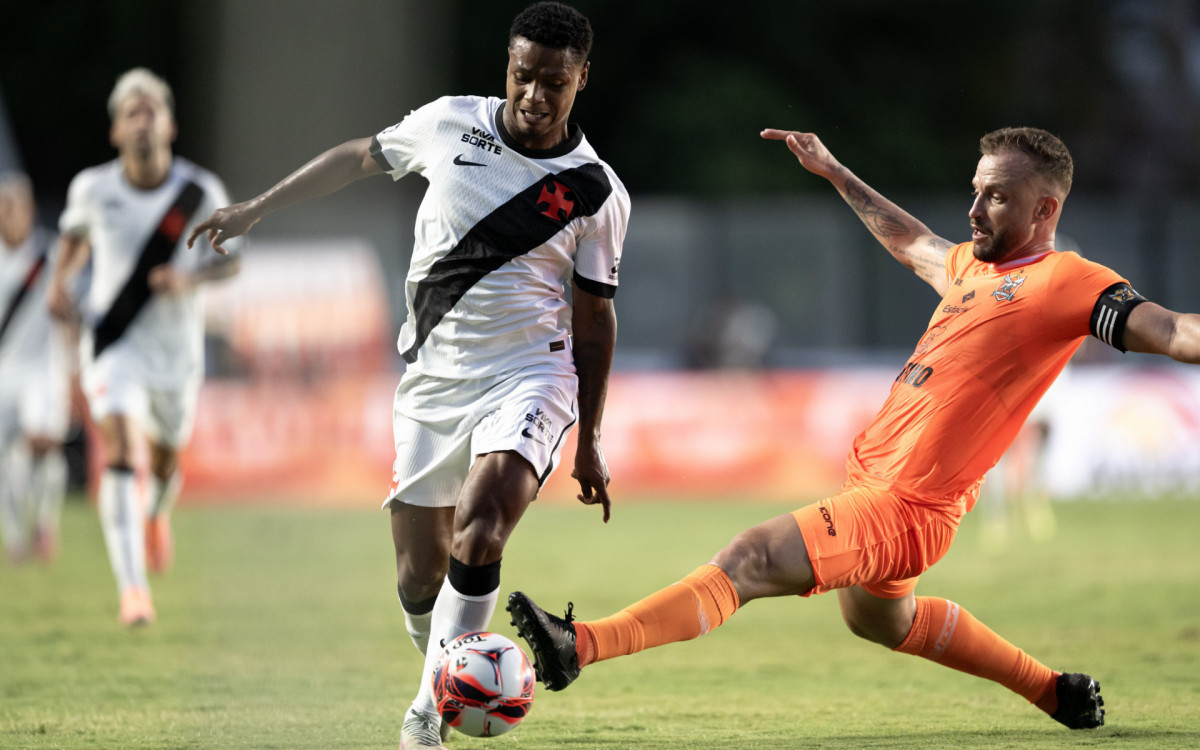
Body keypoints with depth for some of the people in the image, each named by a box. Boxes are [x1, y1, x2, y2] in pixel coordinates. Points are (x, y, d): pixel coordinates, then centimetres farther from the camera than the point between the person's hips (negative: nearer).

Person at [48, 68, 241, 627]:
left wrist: (191, 279, -20)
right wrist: (62, 278, -2)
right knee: (120, 449, -22)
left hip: (175, 349, 1)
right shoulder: (93, 188, -8)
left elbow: (230, 260, 0)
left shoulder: (201, 193, -11)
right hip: (112, 343, -1)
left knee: (164, 459, 17)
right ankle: (133, 590, -27)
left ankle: (158, 513, 58)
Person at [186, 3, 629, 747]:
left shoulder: (597, 192, -4)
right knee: (419, 576, 2)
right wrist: (256, 208, 20)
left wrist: (590, 441, 6)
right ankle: (439, 677, 30)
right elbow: (360, 157, 18)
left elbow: (594, 316, 4)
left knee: (478, 538, -27)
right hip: (433, 377, 3)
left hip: (528, 376, -3)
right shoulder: (451, 123, 1)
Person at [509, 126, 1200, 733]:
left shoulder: (1067, 283, -12)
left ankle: (581, 644, -32)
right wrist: (835, 174, 43)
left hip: (905, 509, -10)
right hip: (867, 481, 10)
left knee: (749, 560, -24)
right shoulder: (972, 266, 13)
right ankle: (1056, 691, 43)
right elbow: (909, 241, 35)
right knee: (880, 619, 32)